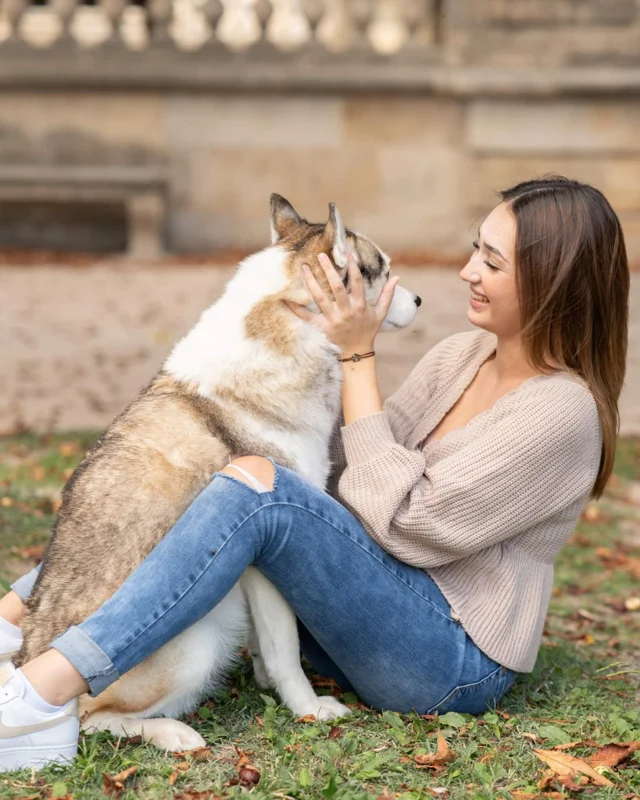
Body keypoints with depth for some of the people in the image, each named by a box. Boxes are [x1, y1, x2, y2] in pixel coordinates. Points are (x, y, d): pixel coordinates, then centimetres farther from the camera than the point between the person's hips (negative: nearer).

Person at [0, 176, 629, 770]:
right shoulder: (465, 354, 9)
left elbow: (408, 526, -19)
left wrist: (359, 357, -17)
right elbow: (352, 468, 8)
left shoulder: (562, 411, -16)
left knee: (256, 484, -30)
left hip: (454, 660, -8)